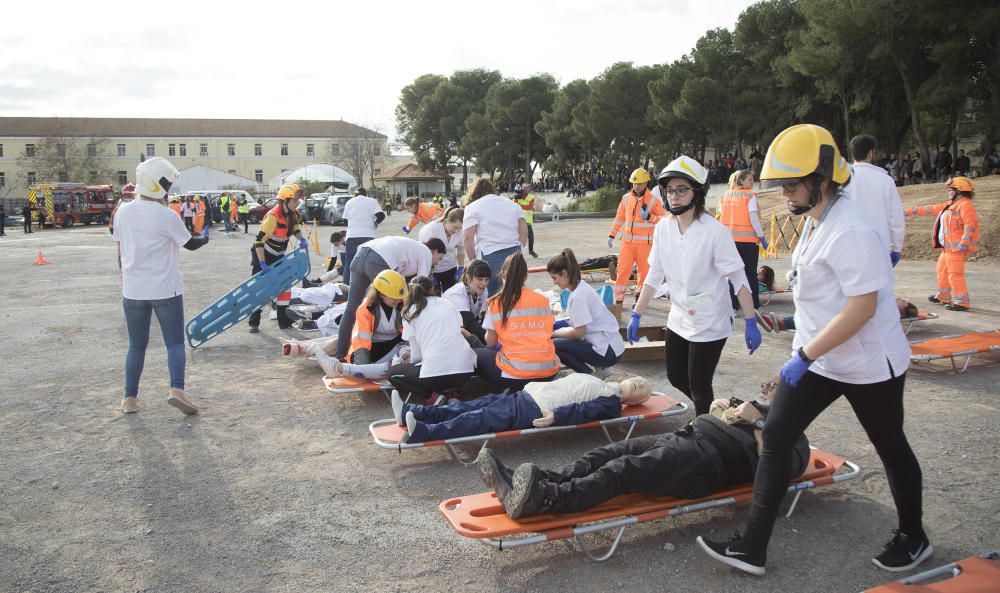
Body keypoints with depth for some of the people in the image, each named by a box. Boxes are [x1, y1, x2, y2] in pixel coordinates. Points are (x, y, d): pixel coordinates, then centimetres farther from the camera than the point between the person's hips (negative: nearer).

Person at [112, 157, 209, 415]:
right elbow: (190, 244, -1)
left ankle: (130, 398, 16)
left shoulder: (123, 212, 1)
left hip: (133, 290, 5)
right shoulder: (166, 216, -14)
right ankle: (177, 389, -13)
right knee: (175, 342, 4)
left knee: (137, 345, 14)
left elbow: (121, 252, 11)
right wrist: (205, 238, 19)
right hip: (165, 290, -4)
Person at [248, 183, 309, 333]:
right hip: (262, 254, -7)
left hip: (278, 255, 7)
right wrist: (263, 264, -32)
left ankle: (285, 322, 15)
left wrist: (301, 240, -8)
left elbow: (295, 228, 14)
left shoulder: (292, 213, -7)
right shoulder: (273, 216, -30)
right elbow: (259, 240, -31)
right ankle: (254, 323, 8)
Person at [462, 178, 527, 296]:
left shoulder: (473, 207, 5)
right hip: (514, 254, 4)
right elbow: (524, 232, 12)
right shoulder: (512, 204, 19)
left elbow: (467, 238, -6)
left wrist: (474, 261, 1)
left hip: (489, 257, -4)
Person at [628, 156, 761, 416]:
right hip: (679, 319, 7)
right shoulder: (663, 228, -2)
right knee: (676, 377, 18)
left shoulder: (715, 231, -19)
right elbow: (654, 276, 5)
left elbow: (739, 280, -16)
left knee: (698, 386, 1)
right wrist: (636, 315, 4)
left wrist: (750, 323, -18)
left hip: (709, 324, -6)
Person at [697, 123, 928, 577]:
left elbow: (862, 307, -28)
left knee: (890, 448, 13)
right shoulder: (815, 221, 5)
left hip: (868, 364, -8)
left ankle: (913, 538, 39)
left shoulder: (850, 231, -24)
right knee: (776, 437, 1)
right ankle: (752, 548, 6)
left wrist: (805, 355, -25)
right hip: (818, 357, 9)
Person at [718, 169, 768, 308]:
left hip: (728, 239, 4)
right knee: (750, 273, 4)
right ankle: (753, 305, 6)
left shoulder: (724, 196, 9)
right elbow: (753, 218, -11)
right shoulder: (749, 195, -6)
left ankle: (733, 305, 8)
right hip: (747, 239, -4)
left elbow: (721, 217, 9)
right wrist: (762, 237, -6)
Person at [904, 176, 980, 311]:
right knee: (942, 269, 21)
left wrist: (964, 243, -28)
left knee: (955, 274, -11)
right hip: (949, 247, 11)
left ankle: (962, 302, -8)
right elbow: (932, 209, 23)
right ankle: (943, 297, 33)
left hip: (957, 247, -11)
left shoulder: (965, 205, -13)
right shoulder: (950, 205, 17)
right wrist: (912, 211, 23)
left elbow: (970, 225, -22)